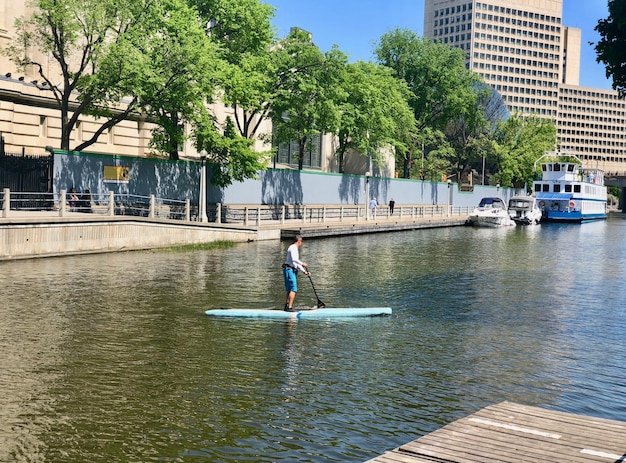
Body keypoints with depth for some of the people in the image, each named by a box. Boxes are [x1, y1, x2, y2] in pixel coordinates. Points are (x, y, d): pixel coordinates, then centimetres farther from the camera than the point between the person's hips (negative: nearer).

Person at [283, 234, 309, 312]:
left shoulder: (295, 249, 23)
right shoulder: (293, 248, -9)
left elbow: (296, 263, 25)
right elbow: (293, 259, -25)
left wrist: (305, 271, 20)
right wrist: (302, 263, -16)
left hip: (292, 271, 10)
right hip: (289, 270, -10)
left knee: (289, 290, 13)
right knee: (293, 289, -13)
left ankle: (286, 306, 16)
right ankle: (290, 307, -16)